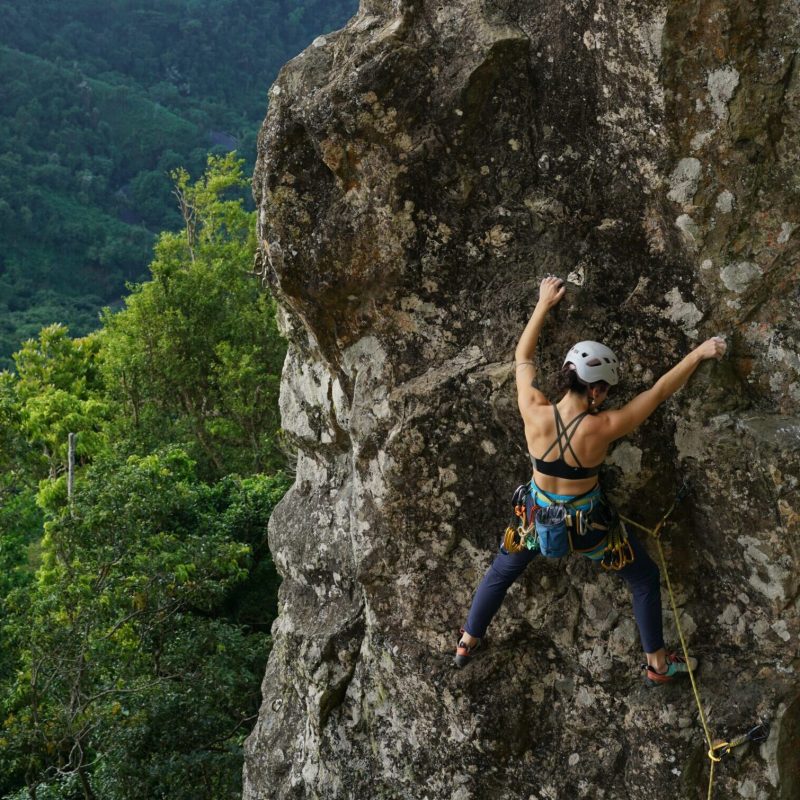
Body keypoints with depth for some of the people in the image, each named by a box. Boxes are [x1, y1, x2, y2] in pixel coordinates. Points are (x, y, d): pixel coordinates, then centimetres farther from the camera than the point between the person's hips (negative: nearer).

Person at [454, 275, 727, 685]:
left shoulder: (534, 413, -24)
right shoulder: (602, 429, -30)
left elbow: (523, 357, -7)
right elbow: (658, 391, -20)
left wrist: (544, 304, 2)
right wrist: (699, 353, -11)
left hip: (538, 515, 3)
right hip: (587, 526, -2)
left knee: (500, 573, 29)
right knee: (645, 578, 22)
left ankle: (466, 644, 45)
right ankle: (657, 664, 33)